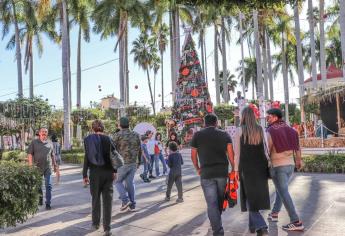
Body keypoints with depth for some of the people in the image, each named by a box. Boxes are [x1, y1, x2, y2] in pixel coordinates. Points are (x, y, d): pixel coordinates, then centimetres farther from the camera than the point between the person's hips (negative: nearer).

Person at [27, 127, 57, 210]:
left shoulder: (50, 143, 9)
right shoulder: (34, 142, 2)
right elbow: (30, 154, -2)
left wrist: (55, 165, 13)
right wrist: (31, 165, -12)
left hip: (48, 167, 1)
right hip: (37, 167, 0)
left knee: (48, 185, -3)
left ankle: (48, 203, 2)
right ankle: (40, 198, 38)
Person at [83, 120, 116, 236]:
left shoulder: (88, 139, -3)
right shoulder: (108, 139, -2)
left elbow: (86, 158, -5)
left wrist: (84, 175, -1)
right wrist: (115, 171, 11)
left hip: (95, 172, 0)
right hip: (108, 172, 0)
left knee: (95, 198, 17)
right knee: (107, 199, 4)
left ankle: (95, 223, 29)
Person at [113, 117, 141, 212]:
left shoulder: (117, 135, -9)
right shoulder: (135, 135, 5)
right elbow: (139, 150, 10)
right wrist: (139, 162, 21)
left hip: (122, 163, -4)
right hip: (133, 163, 5)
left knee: (118, 181, 13)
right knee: (130, 182, 12)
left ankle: (125, 200, 0)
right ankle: (132, 204, 14)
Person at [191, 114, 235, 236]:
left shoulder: (197, 135, 3)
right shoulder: (224, 134, 6)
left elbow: (193, 155, 4)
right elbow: (230, 153, -2)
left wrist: (197, 169, 17)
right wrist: (234, 169, 4)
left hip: (206, 173, -2)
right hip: (222, 172, 3)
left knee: (212, 203, 0)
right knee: (220, 200, 20)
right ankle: (216, 221, 36)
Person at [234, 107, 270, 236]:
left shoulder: (240, 130, -5)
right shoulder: (260, 129, 5)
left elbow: (237, 152, -7)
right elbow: (265, 149, 4)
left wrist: (236, 169, -2)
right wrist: (266, 165, 9)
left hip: (247, 167, -4)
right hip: (261, 166, 4)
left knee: (250, 196, 4)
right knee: (257, 195, 16)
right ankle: (253, 225, 27)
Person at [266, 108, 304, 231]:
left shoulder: (270, 131, -11)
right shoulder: (290, 129, 8)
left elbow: (267, 151, -12)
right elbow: (297, 147, 16)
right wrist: (299, 160, 30)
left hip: (277, 166, -7)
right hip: (290, 164, 7)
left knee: (284, 193, -3)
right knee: (281, 190, 22)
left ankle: (296, 222, -4)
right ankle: (274, 213, 31)